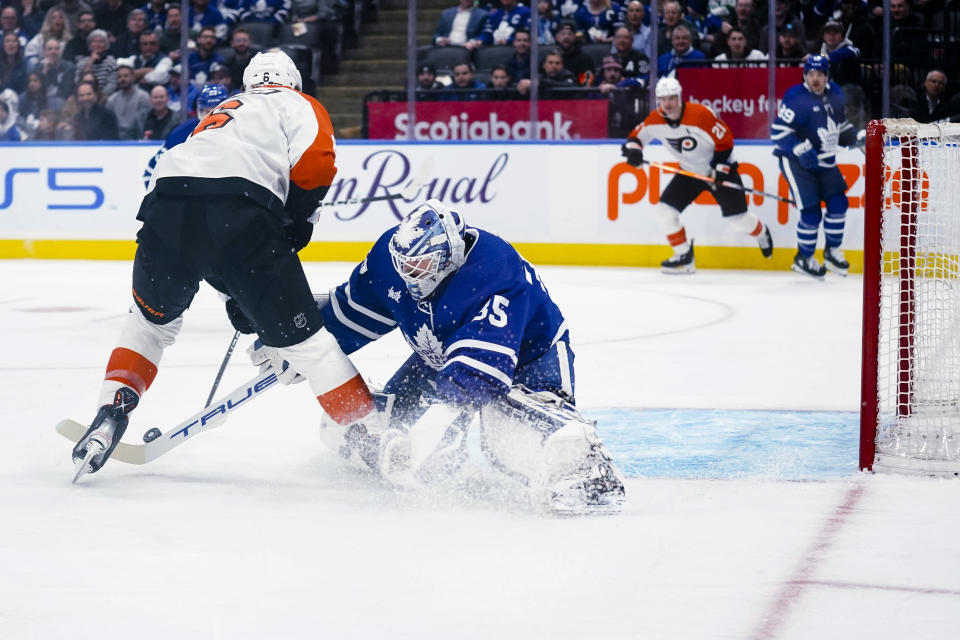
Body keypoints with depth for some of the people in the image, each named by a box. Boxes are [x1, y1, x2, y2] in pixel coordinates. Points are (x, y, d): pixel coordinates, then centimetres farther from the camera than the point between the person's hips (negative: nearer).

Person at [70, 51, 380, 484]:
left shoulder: (222, 112, 42)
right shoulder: (298, 105, 26)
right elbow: (316, 161, 1)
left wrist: (238, 294, 40)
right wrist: (291, 230, 12)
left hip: (166, 202, 5)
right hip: (241, 212, -4)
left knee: (151, 319, 30)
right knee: (302, 338, 5)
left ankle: (111, 415, 17)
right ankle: (371, 438, 6)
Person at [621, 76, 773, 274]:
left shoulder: (701, 114, -27)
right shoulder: (655, 120, -11)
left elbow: (725, 140, -21)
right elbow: (636, 135, 0)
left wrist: (720, 170, -22)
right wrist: (633, 149, -23)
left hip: (719, 168, -5)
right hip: (689, 172, 5)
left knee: (737, 216, -4)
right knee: (664, 209, -8)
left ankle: (761, 233, 32)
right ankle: (684, 256, 5)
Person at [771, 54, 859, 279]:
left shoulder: (835, 94, 4)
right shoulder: (795, 98, -19)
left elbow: (840, 124, 21)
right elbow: (778, 130, -22)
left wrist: (856, 138, 7)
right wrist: (802, 150, -29)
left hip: (824, 160, 7)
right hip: (796, 161, -7)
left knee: (838, 203, 2)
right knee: (811, 213, -10)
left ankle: (832, 251, 21)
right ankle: (803, 259, 9)